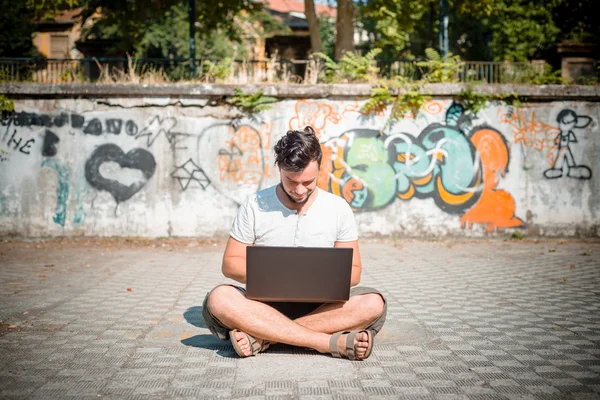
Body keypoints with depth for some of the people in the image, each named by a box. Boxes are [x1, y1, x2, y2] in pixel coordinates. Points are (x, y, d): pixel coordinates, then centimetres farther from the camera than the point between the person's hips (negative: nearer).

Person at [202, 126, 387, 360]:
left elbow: (353, 271, 7)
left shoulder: (338, 208, 4)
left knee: (372, 304, -28)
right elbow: (230, 264, 2)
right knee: (219, 299, -32)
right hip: (266, 303, 0)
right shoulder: (255, 206, 1)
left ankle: (262, 336, -30)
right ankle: (333, 343, -34)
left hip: (319, 307, 1)